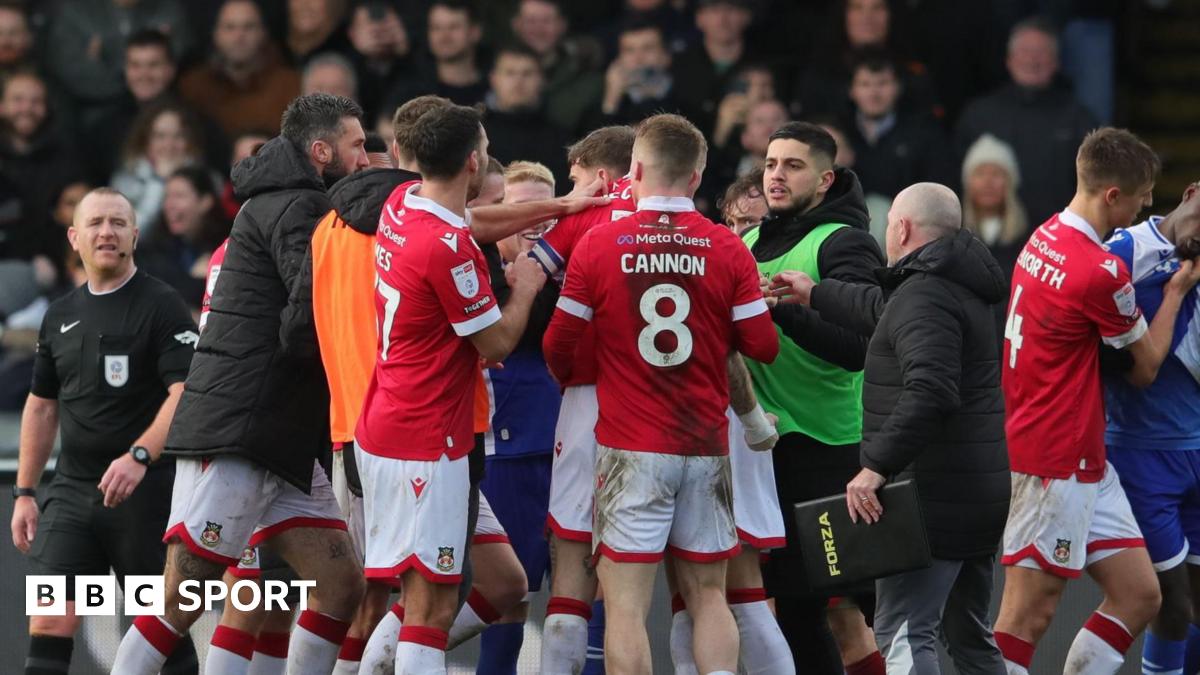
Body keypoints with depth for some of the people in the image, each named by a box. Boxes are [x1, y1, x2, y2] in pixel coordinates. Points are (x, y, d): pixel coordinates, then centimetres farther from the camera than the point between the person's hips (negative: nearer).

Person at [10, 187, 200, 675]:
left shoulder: (161, 306, -5)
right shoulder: (61, 316, 13)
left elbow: (186, 393, -16)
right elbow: (41, 406, 21)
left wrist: (139, 456, -29)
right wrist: (24, 492, 17)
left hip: (146, 490, -5)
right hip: (72, 489, 5)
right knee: (49, 625, -6)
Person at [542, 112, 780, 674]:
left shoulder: (599, 243, -5)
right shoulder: (727, 249, -1)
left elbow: (557, 344, 0)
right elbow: (762, 346, -1)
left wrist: (565, 379, 22)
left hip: (630, 449, -2)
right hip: (707, 448, 2)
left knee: (626, 604, -4)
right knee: (707, 595, 12)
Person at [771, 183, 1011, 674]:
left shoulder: (925, 297, -15)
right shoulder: (960, 289, 18)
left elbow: (930, 391, -29)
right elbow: (882, 310, 38)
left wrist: (877, 465, -29)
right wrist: (816, 296, 49)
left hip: (935, 494, -10)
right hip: (984, 492, 10)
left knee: (903, 633, -15)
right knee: (968, 634, 19)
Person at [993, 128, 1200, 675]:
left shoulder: (1046, 237, 6)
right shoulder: (1100, 273, -21)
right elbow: (1145, 368, -6)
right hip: (1058, 464, -10)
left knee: (1140, 595, 10)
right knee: (1030, 614, -5)